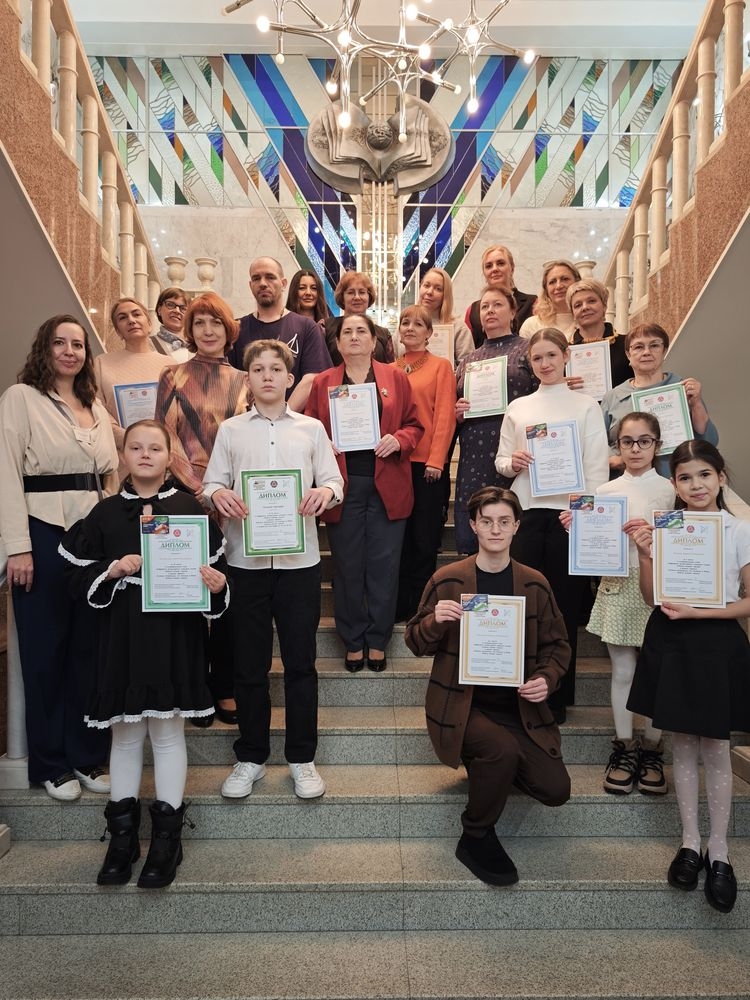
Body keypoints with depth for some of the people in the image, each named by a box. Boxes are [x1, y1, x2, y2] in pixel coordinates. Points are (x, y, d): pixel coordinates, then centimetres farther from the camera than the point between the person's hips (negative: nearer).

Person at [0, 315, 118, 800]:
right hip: (44, 534, -5)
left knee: (91, 648, 8)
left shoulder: (97, 407, 16)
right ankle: (51, 765, 19)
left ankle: (88, 756, 21)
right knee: (46, 652, 5)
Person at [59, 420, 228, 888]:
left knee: (167, 730, 6)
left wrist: (217, 585, -20)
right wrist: (113, 570, -12)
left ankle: (168, 837, 20)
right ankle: (122, 836, 27)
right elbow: (78, 575, 5)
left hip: (175, 634, -2)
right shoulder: (106, 513, 5)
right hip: (122, 637, 2)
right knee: (125, 732, 12)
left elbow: (216, 567, 1)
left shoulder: (189, 508, 0)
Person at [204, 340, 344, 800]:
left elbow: (334, 480, 5)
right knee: (249, 663, 8)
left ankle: (302, 758, 20)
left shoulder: (311, 428, 8)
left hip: (299, 557, 0)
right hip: (246, 557, 1)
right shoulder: (231, 430, 9)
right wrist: (218, 494, -16)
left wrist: (325, 492, -17)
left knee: (301, 662, 5)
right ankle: (251, 757, 24)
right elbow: (212, 482, 6)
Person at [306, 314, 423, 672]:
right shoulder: (322, 382, 9)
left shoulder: (396, 378, 9)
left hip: (387, 485, 0)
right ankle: (353, 642, 20)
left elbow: (414, 425, 9)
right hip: (342, 485, 0)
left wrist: (398, 440, -10)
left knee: (383, 566, 4)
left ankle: (378, 641, 19)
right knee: (347, 566, 5)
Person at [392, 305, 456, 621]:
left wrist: (436, 459, -13)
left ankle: (421, 607, 12)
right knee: (398, 538, 7)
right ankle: (399, 607, 16)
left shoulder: (441, 366, 4)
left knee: (424, 539, 2)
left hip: (427, 463, -3)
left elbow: (445, 415, -4)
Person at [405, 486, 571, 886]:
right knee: (503, 749, -32)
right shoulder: (447, 580, -5)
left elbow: (557, 645, 12)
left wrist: (547, 679, -9)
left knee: (555, 789, -11)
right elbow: (416, 643, 1)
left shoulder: (535, 584, 3)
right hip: (461, 704, -3)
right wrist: (435, 621, -21)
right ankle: (476, 838, -4)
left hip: (518, 706, 4)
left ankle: (486, 766, 21)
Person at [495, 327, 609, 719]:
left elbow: (597, 466, 0)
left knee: (564, 603, 3)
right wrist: (512, 463, -9)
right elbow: (500, 461, 14)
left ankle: (557, 696, 15)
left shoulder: (586, 406, 6)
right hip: (527, 512, 2)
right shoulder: (517, 408, 13)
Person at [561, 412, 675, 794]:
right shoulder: (605, 491, 6)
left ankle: (651, 749, 21)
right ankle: (624, 748, 20)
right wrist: (576, 528, -11)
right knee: (622, 671, 7)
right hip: (617, 586, 1)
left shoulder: (670, 490, 2)